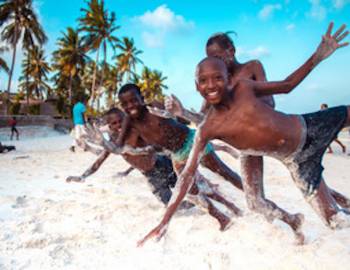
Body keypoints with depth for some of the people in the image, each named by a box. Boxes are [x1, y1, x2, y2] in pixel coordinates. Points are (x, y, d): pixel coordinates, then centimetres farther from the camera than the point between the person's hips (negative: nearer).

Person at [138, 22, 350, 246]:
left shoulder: (244, 87, -11)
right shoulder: (208, 129, -17)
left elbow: (287, 85, 4)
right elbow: (188, 173, -15)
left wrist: (319, 56, -8)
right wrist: (164, 222, -16)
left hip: (306, 127, 3)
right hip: (295, 160, -2)